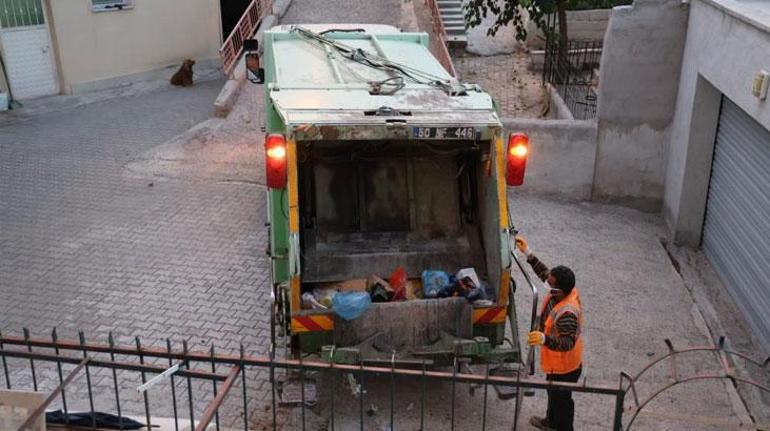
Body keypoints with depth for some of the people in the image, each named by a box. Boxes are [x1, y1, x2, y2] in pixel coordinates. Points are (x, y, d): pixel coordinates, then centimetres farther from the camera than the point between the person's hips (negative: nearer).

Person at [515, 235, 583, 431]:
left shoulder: (567, 313, -40)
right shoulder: (563, 291, -14)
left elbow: (568, 343, -43)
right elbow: (544, 272, 3)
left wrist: (544, 339, -59)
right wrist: (528, 253, 0)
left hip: (565, 367, -10)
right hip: (556, 362, 10)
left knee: (561, 398, 14)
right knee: (553, 393, 31)